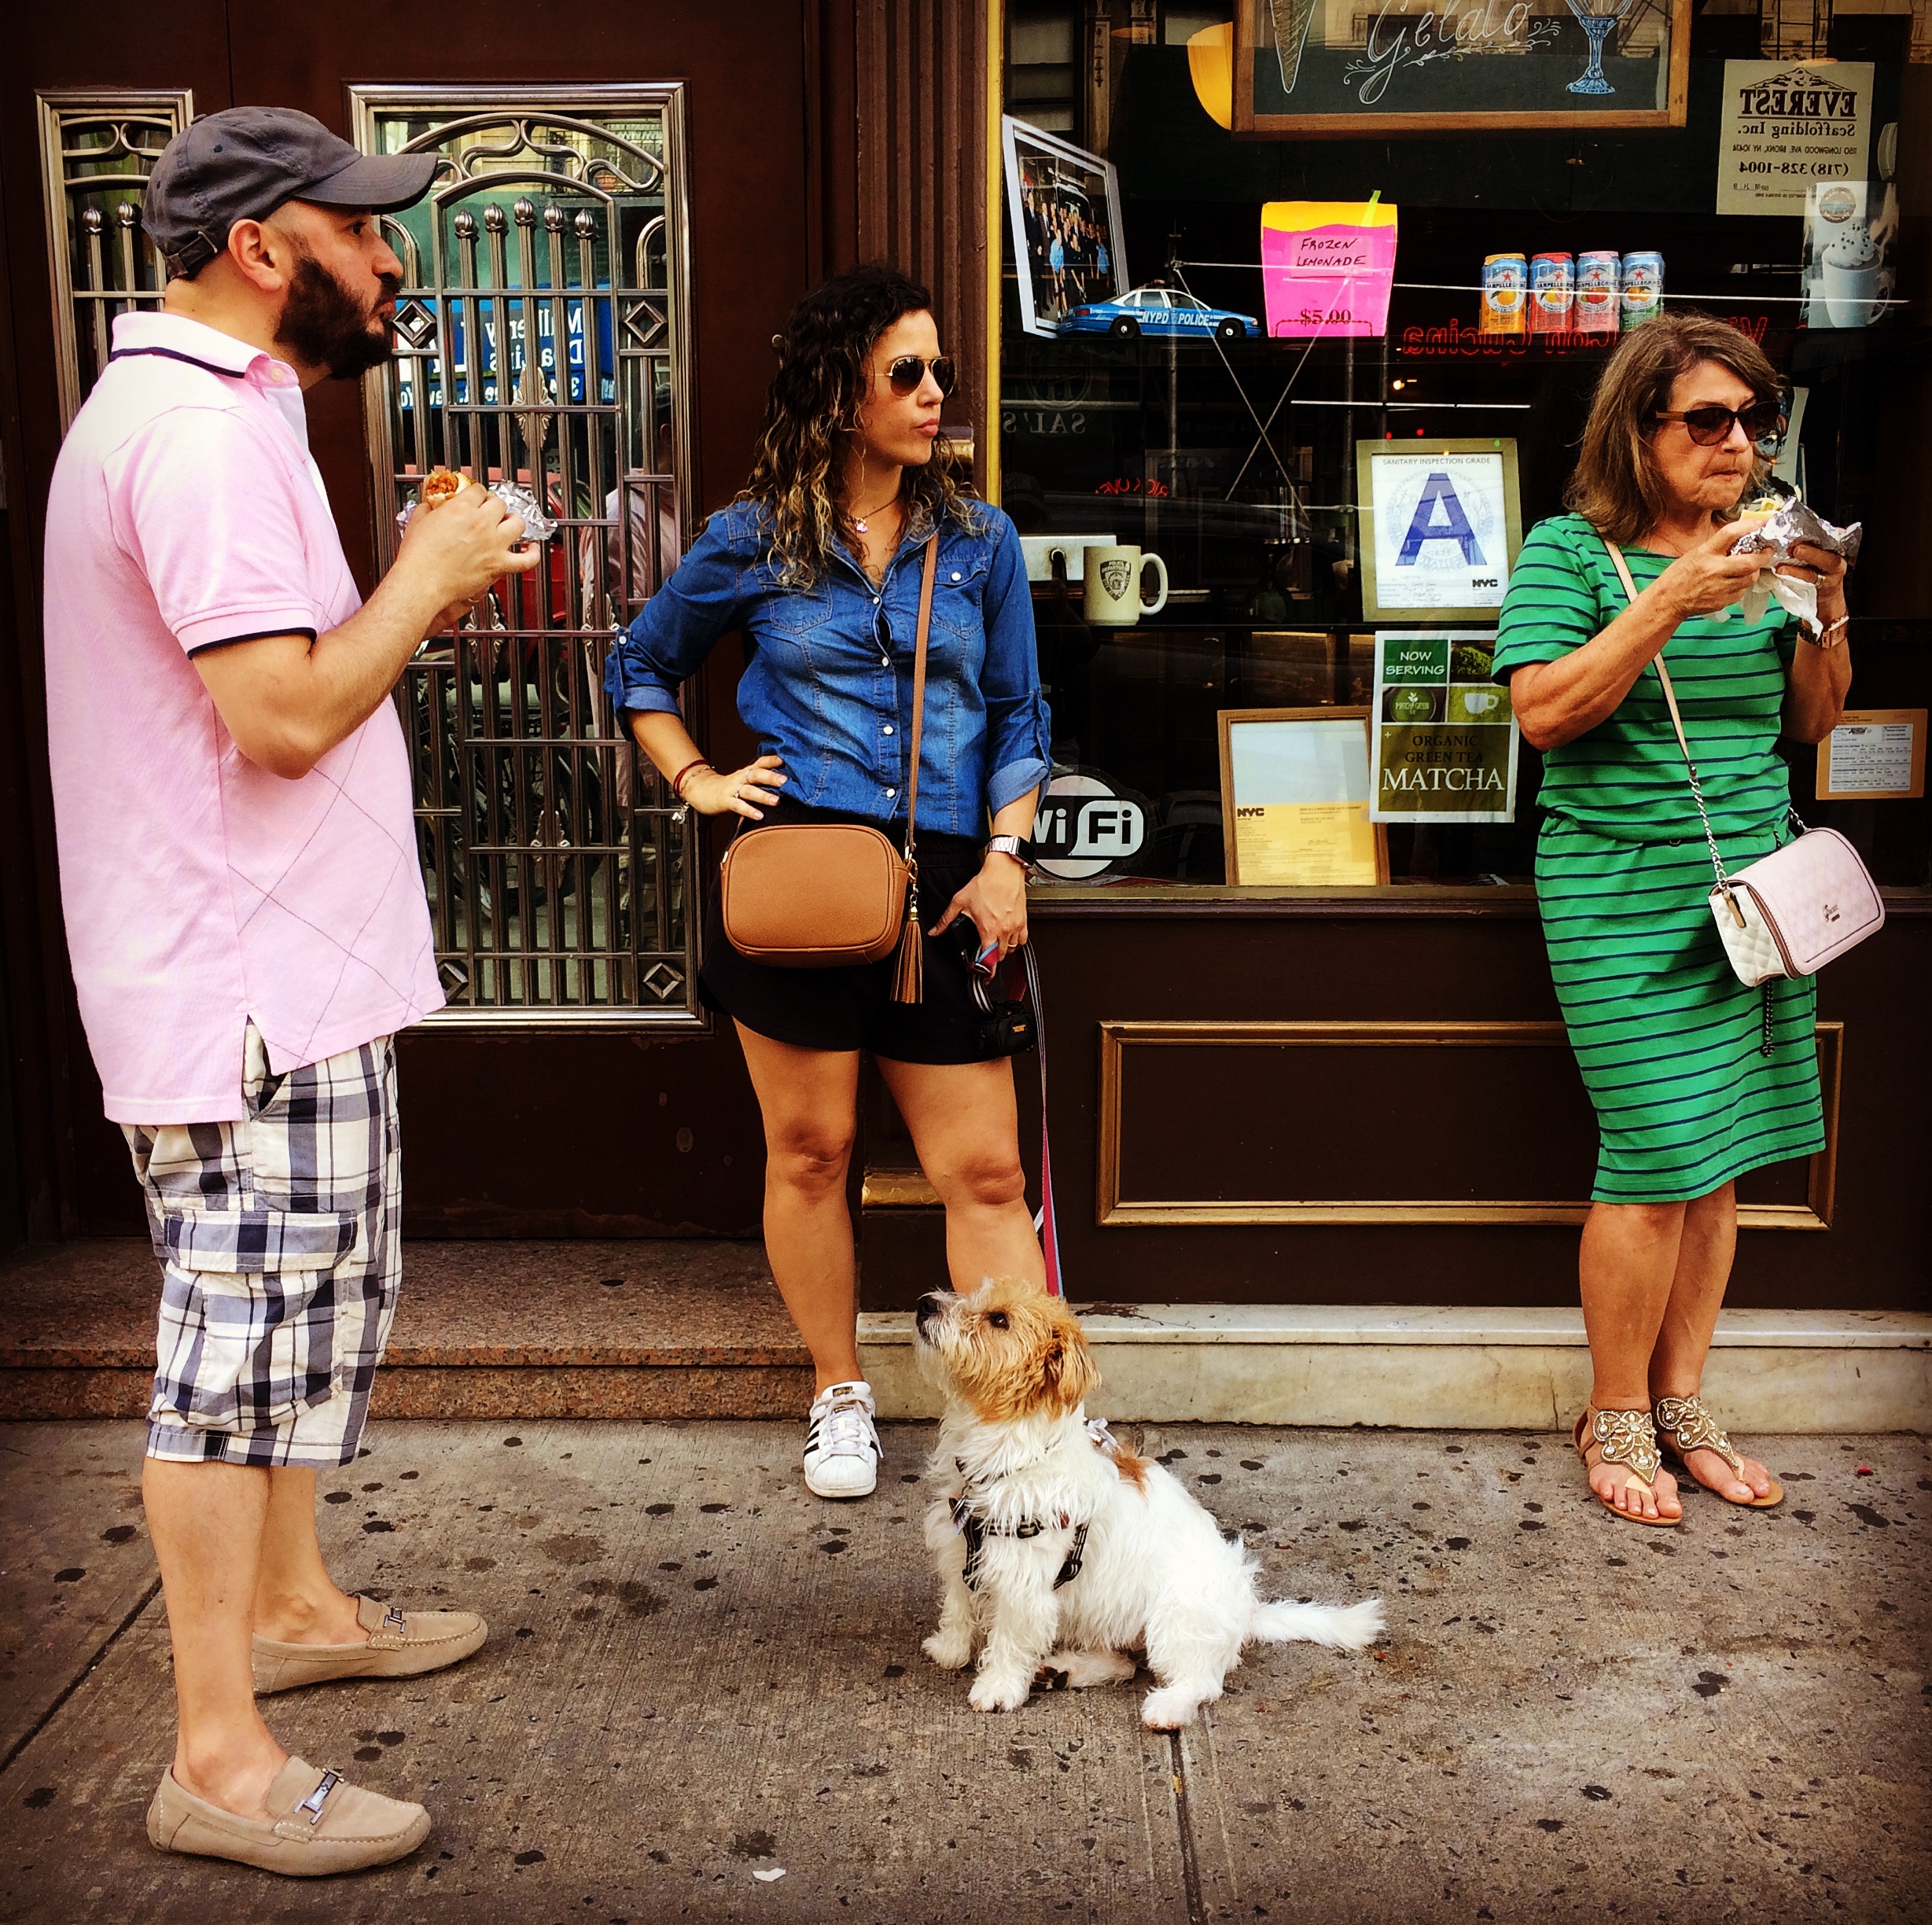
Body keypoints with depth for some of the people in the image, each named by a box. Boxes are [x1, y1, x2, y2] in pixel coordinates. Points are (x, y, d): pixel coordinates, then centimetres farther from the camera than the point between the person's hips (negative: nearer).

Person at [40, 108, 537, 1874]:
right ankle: (219, 1758, 8)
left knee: (317, 1302, 21)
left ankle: (291, 1602, 38)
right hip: (246, 983, -11)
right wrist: (425, 577, -12)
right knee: (247, 1331, -4)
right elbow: (286, 713, -25)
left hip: (293, 970, 11)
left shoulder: (191, 410, 18)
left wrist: (419, 597, 10)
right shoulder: (208, 431, -17)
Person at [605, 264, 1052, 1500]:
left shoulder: (981, 542, 10)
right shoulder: (753, 543, 6)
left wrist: (1005, 855, -1)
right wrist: (695, 781, 6)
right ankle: (840, 1395, 27)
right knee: (810, 1149, 8)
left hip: (941, 887, 1)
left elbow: (1020, 716, 12)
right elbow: (643, 667, 20)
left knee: (985, 1168, -1)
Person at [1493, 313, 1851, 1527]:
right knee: (1658, 1163, -7)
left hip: (1756, 888, 6)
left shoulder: (1761, 546, 13)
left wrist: (1827, 612, -2)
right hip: (1627, 898, -5)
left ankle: (1681, 1408, 21)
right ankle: (1616, 1423, 11)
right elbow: (1544, 711, -14)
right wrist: (1669, 603, -20)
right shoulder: (1571, 550, -2)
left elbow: (1814, 725, 15)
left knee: (1722, 1163, 7)